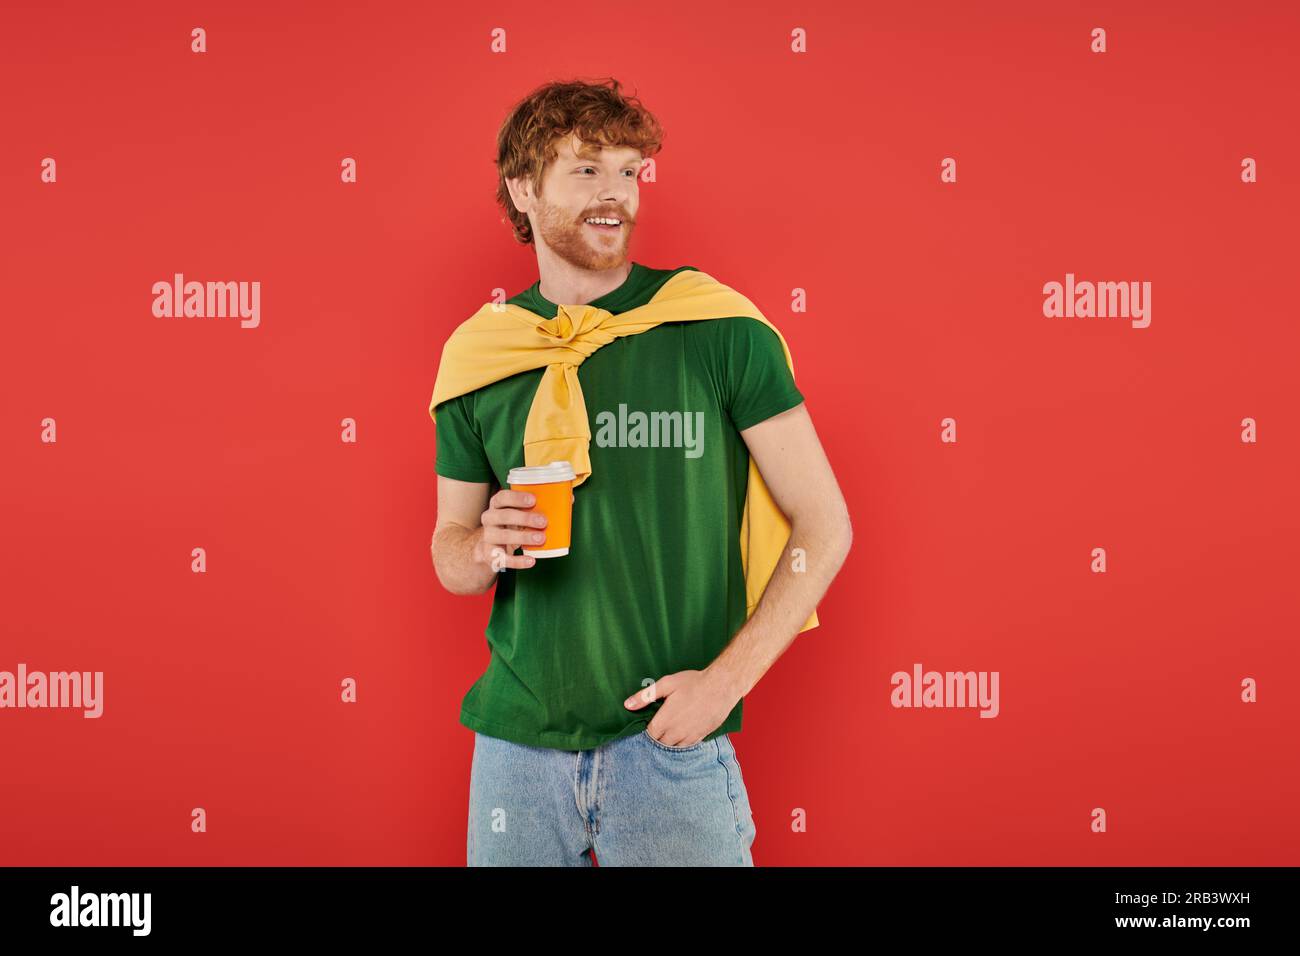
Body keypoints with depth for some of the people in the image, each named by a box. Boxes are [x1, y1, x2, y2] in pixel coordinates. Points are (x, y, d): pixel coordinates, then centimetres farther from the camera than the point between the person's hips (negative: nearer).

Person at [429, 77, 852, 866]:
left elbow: (824, 525, -5)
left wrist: (725, 679, -12)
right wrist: (486, 549, -12)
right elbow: (450, 556, 11)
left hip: (671, 742, -2)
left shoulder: (718, 327, -6)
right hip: (519, 735, 3)